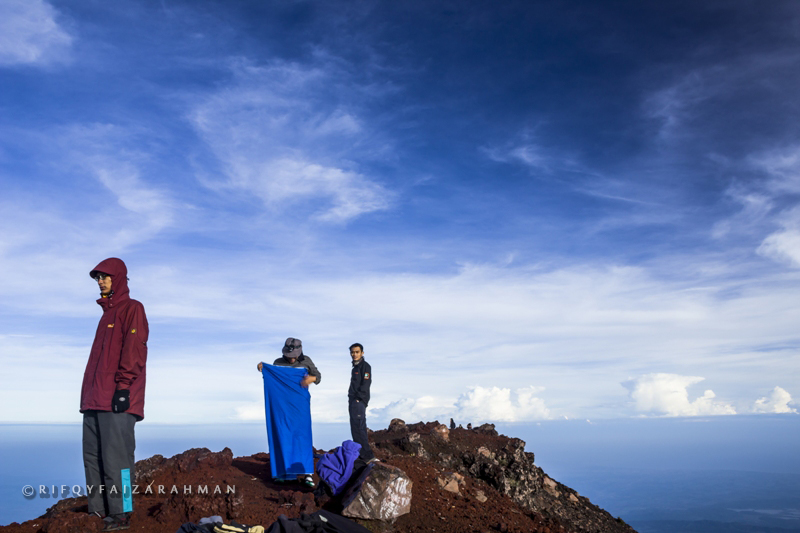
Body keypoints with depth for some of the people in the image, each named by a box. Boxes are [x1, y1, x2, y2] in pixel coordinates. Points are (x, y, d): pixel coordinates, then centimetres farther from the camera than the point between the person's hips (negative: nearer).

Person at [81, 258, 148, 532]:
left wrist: (123, 386, -20)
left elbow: (134, 350, -12)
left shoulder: (132, 309, -2)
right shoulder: (107, 313, 23)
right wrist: (88, 394, 18)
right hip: (95, 399, 9)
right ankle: (99, 510, 14)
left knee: (115, 455, -9)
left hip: (117, 398, -9)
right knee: (93, 455, 8)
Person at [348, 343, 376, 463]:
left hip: (359, 402, -10)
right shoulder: (355, 367, 19)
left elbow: (366, 383, -17)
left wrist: (358, 398, -20)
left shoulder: (365, 366, -8)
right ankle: (361, 453, 18)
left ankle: (367, 456, -15)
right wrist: (351, 401, 18)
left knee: (357, 428, -14)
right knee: (359, 428, 12)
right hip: (353, 401, 10)